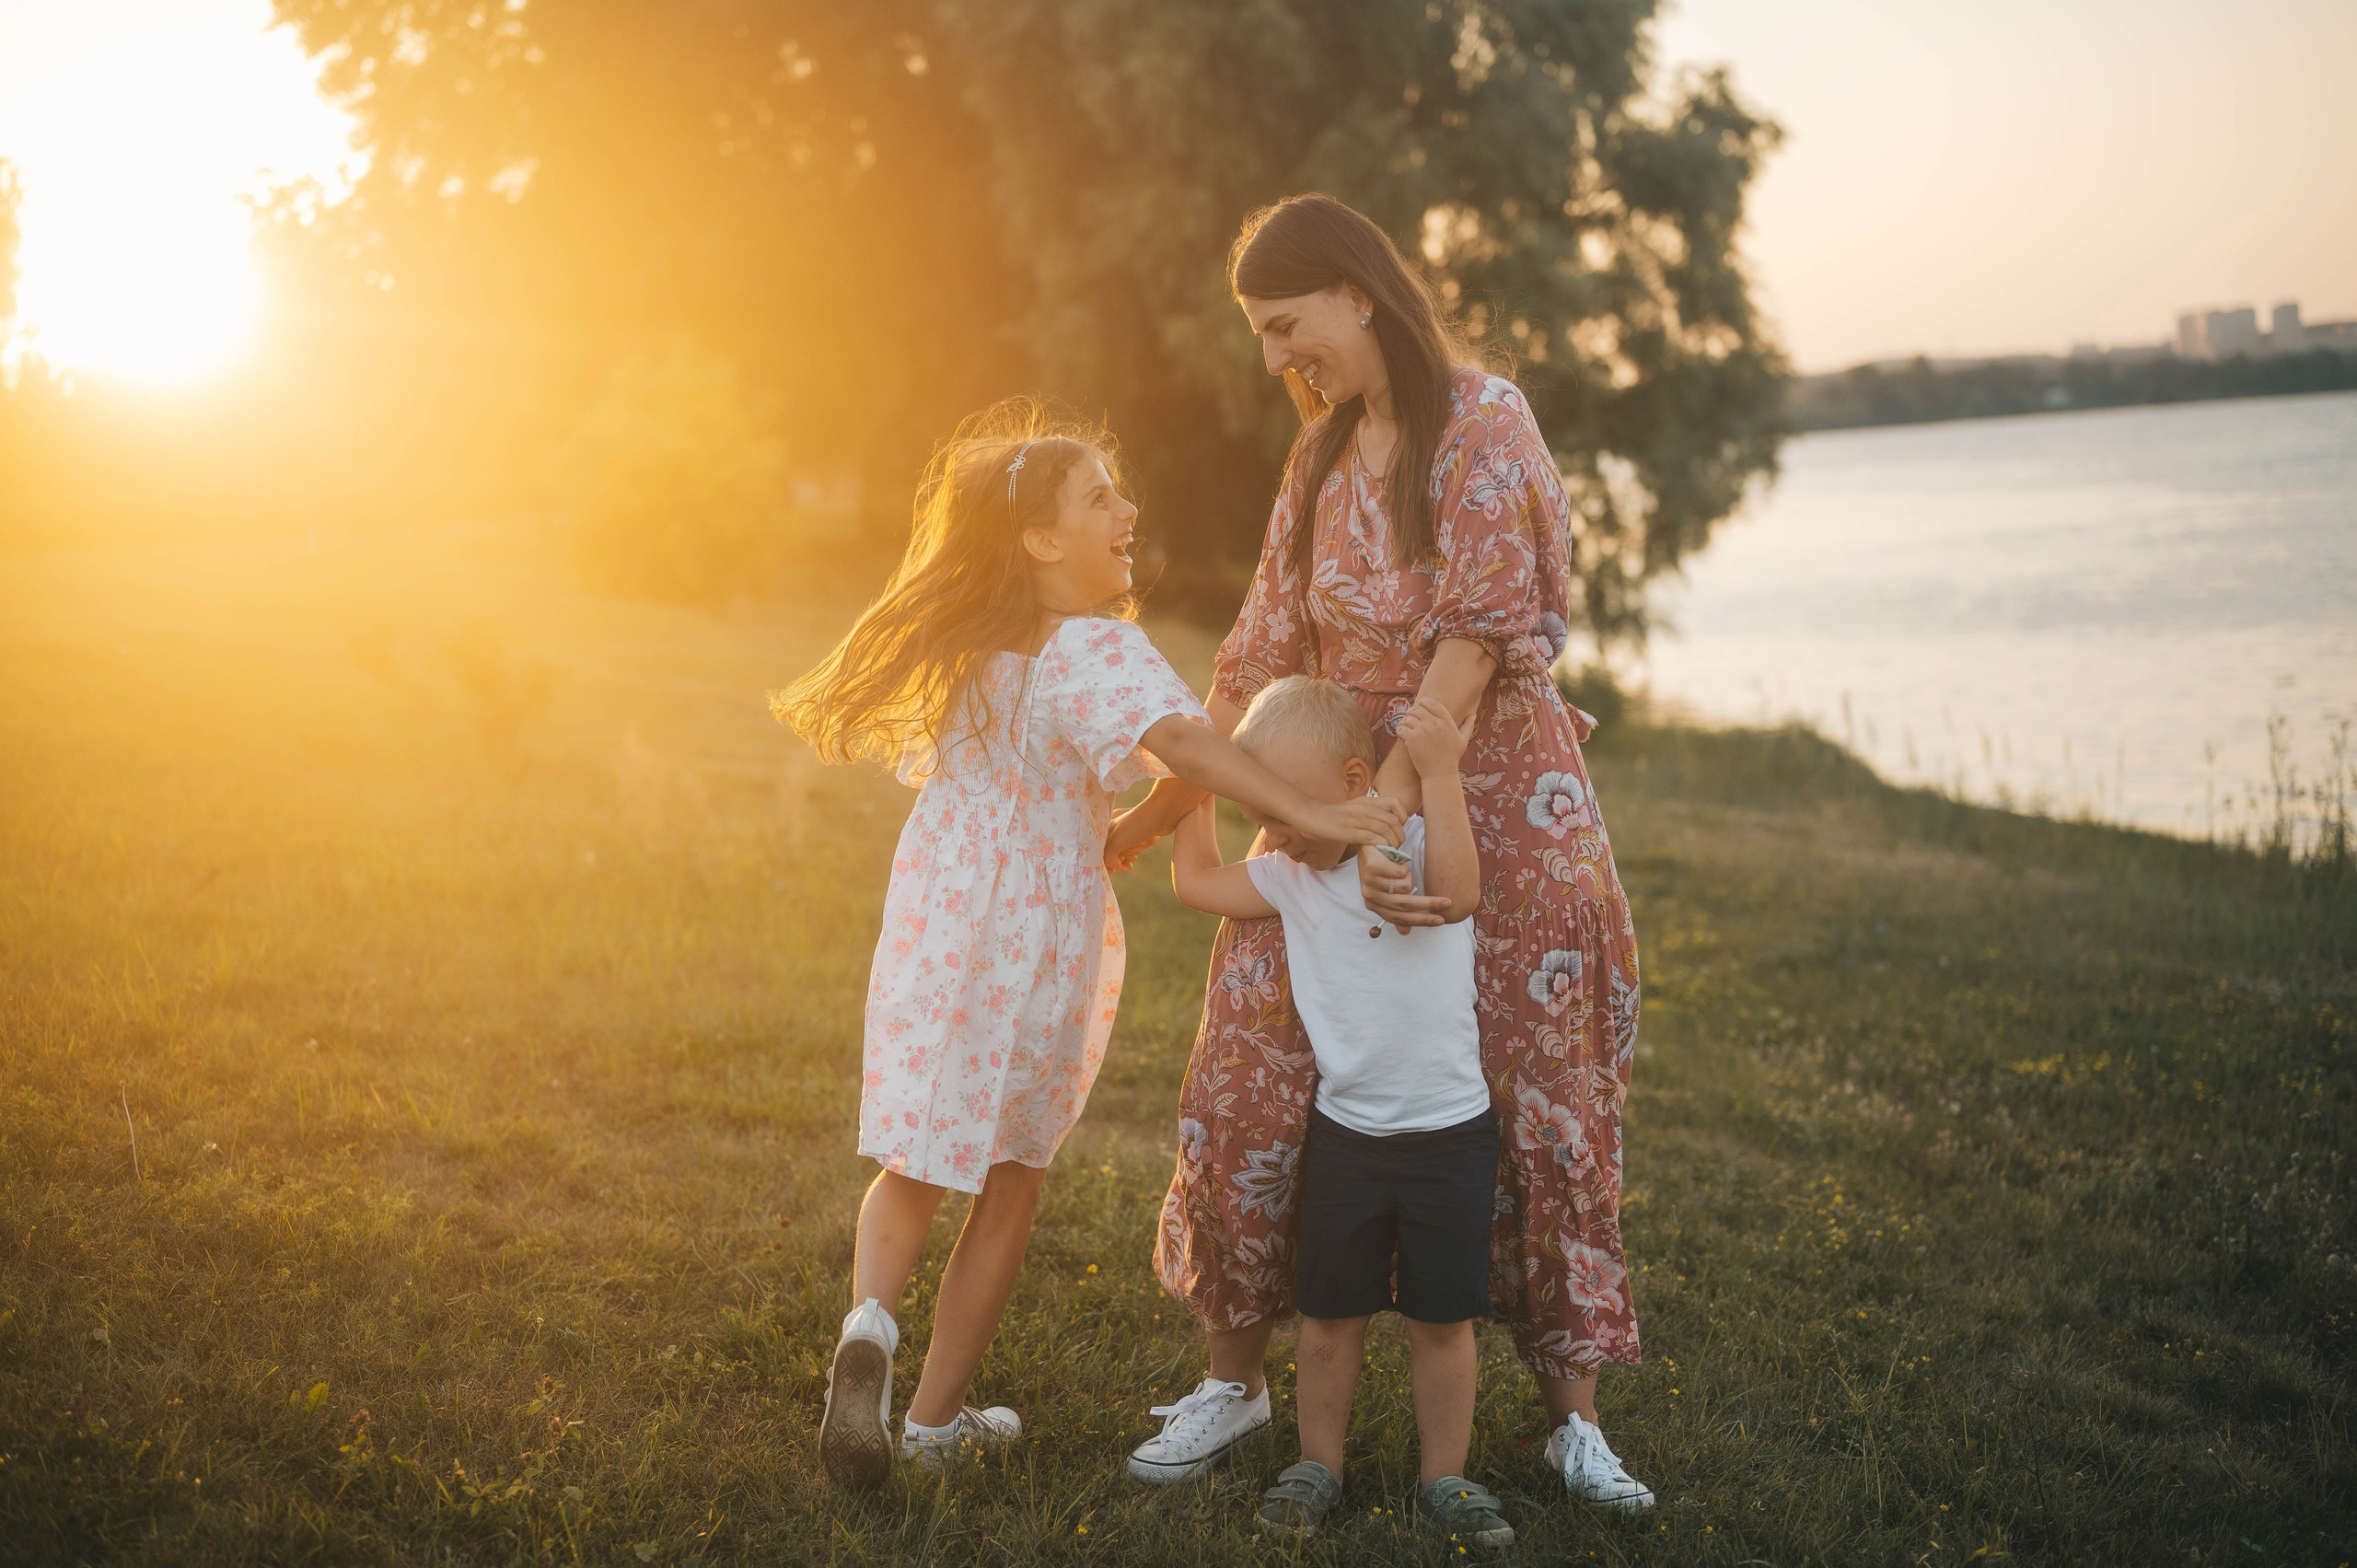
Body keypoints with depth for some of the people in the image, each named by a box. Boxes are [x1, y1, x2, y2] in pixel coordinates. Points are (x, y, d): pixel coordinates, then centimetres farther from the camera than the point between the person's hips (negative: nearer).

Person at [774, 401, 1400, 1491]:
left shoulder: (968, 649, 6)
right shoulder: (1093, 651, -17)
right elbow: (1179, 742, -36)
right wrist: (1305, 814, -42)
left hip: (937, 932, 5)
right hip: (1035, 948, -5)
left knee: (913, 1166, 16)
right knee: (1009, 1186, 12)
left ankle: (870, 1319, -14)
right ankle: (936, 1416, 19)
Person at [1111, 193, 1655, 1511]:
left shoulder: (1486, 424, -11)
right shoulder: (1324, 460, 10)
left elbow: (1474, 637, -19)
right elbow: (1265, 658, 14)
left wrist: (1394, 804, -25)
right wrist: (1158, 812, 15)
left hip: (1498, 794, -6)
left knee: (1542, 1093, 1)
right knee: (1252, 1080, 1)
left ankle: (1575, 1412, 12)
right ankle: (1237, 1369, 18)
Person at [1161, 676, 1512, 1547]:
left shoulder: (1414, 845, -12)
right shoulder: (1292, 875, 5)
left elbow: (1460, 893, -33)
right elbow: (1196, 881, 14)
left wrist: (1440, 773, -36)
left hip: (1448, 1132, -4)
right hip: (1346, 1132, 4)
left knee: (1442, 1319, 4)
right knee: (1330, 1314, 10)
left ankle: (1444, 1481, 15)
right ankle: (1318, 1467, 24)